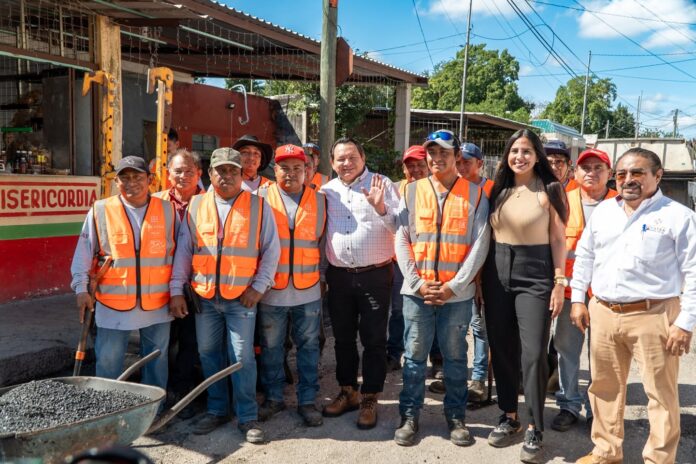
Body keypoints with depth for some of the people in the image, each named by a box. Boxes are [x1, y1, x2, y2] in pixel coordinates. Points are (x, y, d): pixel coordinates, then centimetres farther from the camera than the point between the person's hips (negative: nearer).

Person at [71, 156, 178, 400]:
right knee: (108, 362, 7)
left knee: (157, 360, 15)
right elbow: (84, 253, 2)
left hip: (158, 303, 2)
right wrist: (82, 288, -4)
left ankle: (155, 410, 33)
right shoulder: (100, 211, -3)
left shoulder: (167, 210, 0)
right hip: (113, 303, -1)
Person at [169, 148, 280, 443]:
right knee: (209, 355, 12)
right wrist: (177, 290, 3)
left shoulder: (258, 205, 0)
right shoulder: (196, 205, 7)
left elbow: (271, 250, 1)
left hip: (242, 298, -3)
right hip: (204, 297, 3)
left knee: (242, 358, -2)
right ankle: (217, 410, 28)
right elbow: (184, 250, 7)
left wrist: (259, 286, -6)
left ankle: (247, 417, 12)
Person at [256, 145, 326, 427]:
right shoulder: (261, 198, 1)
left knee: (308, 347, 8)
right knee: (271, 347, 10)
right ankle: (273, 398, 27)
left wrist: (322, 276, 10)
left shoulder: (319, 200, 6)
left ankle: (307, 401, 21)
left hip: (308, 290, 1)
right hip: (271, 289, -1)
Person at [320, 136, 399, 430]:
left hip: (375, 274, -4)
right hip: (339, 276, 4)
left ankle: (370, 399, 15)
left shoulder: (382, 185, -1)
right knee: (343, 337, 14)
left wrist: (380, 208, -22)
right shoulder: (327, 191, 9)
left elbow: (400, 226, -6)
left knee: (374, 339, 3)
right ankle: (347, 391, 29)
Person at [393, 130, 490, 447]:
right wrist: (417, 282, -9)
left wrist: (454, 286, -11)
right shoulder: (411, 192, 5)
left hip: (458, 293, -1)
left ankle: (456, 417, 26)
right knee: (414, 356, 8)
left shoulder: (475, 194, 1)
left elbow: (479, 245, -4)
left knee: (455, 357, 11)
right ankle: (409, 416, 22)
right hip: (417, 290, 1)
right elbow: (401, 241, 2)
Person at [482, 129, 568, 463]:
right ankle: (509, 416, 26)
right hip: (497, 273, 4)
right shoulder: (498, 190, 9)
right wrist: (483, 277, 6)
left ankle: (534, 429, 9)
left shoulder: (550, 190, -2)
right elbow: (487, 237, 10)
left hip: (535, 275, -4)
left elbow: (558, 239, -3)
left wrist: (559, 283, -8)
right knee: (501, 349, 10)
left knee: (533, 353, -5)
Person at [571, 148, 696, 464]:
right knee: (605, 387, 14)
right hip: (602, 313, 5)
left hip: (653, 316, -5)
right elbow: (584, 256, 16)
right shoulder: (603, 211, 10)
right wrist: (578, 299, 10)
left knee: (661, 393, 4)